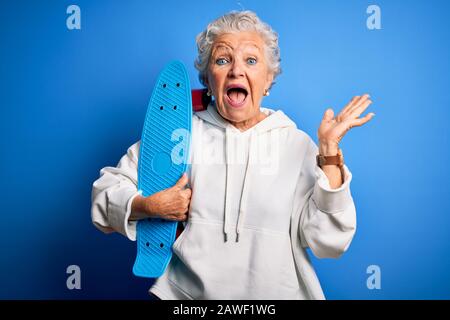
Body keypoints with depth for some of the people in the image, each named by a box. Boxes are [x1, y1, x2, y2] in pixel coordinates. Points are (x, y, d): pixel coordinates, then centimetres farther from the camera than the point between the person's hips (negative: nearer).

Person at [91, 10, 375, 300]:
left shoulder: (297, 144, 2)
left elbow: (327, 242, -6)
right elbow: (106, 189, 9)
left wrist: (329, 151, -10)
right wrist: (150, 206, -8)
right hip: (187, 292, 0)